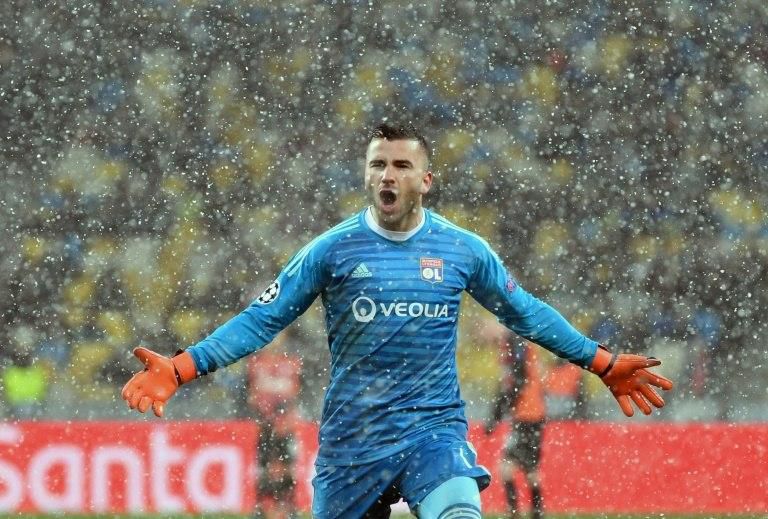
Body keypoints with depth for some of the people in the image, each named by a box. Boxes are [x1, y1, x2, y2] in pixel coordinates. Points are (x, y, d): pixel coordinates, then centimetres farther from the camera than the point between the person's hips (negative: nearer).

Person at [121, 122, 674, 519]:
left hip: (435, 430, 0)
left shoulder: (463, 250, 3)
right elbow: (262, 320, -1)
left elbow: (525, 313, 16)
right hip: (352, 441, 0)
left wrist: (603, 363, 18)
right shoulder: (332, 250, -2)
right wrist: (181, 368, -12)